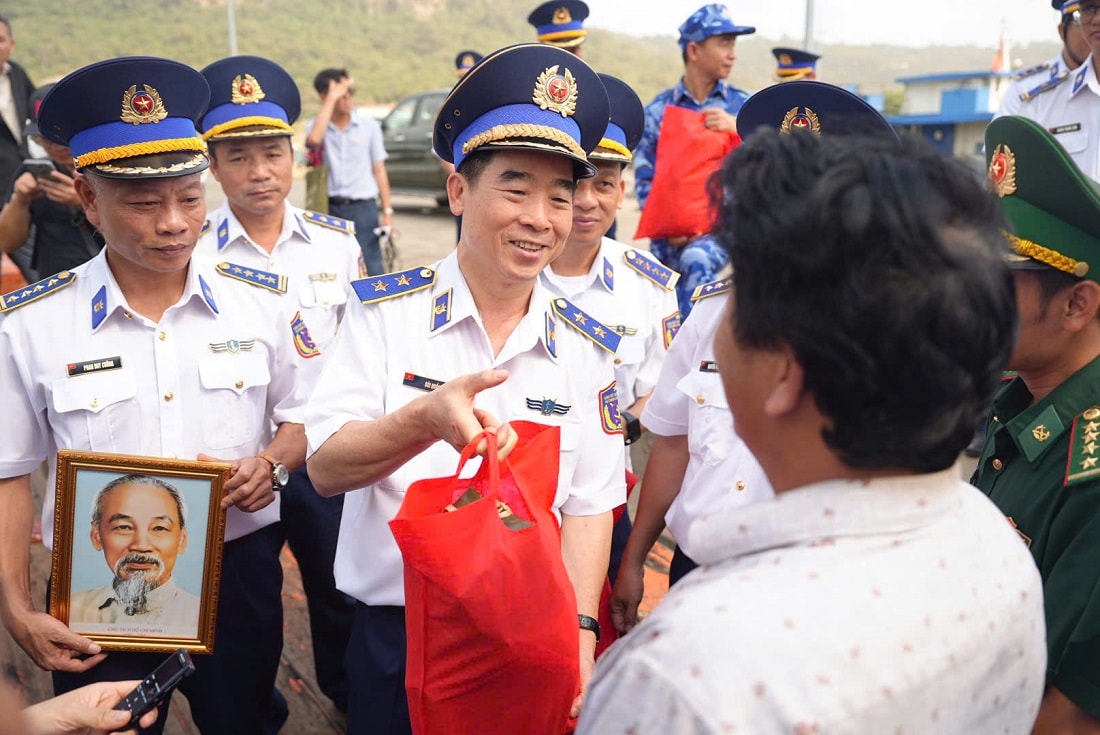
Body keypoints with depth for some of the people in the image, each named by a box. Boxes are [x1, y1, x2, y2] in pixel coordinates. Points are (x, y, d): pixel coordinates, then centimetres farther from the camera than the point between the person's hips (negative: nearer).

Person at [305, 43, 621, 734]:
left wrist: (580, 634, -10)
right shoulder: (385, 309, -9)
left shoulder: (586, 346, -3)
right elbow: (325, 468, -16)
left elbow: (589, 503, 0)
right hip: (392, 632, -1)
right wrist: (427, 419, -34)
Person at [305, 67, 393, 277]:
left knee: (372, 266, -3)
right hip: (330, 208, 1)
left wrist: (387, 211, 1)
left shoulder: (369, 125, 4)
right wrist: (332, 98, -17)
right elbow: (313, 139, -24)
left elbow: (379, 169, 6)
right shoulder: (317, 125, 2)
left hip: (363, 207, -1)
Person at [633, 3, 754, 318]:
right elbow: (644, 178, 1)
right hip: (672, 235, 2)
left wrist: (739, 128, -17)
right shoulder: (659, 110, 4)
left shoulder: (743, 105, 5)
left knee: (698, 261, -33)